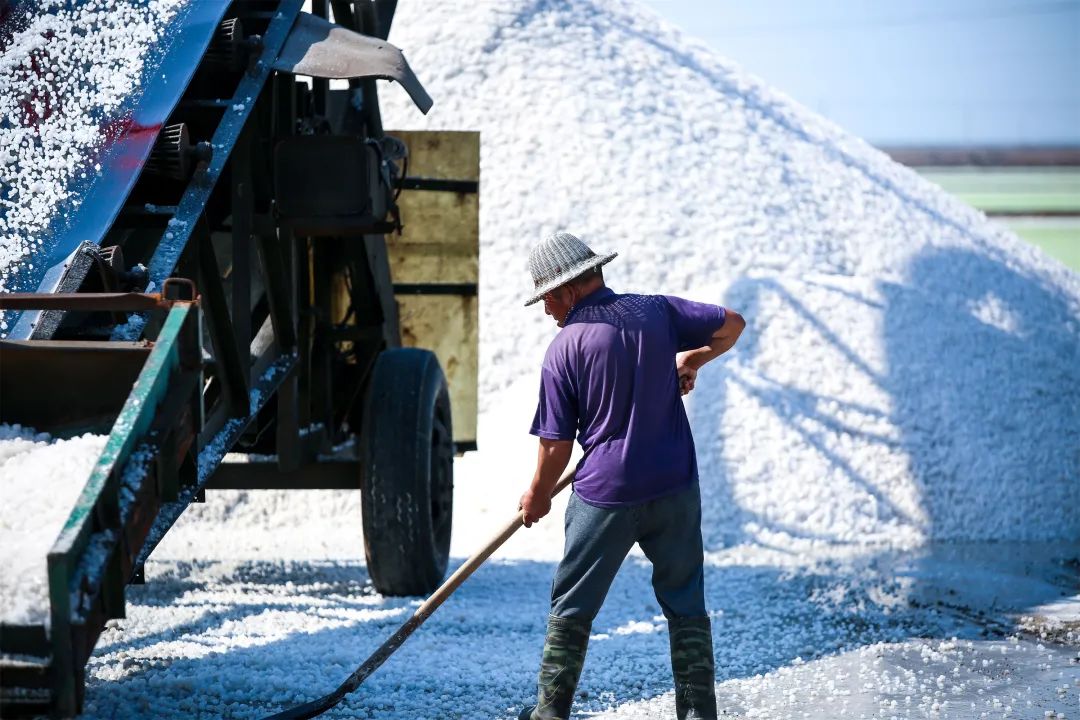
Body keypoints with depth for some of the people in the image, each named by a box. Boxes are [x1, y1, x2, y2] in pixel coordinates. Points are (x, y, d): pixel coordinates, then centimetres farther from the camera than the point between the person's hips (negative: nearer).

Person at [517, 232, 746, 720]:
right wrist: (692, 360, 27)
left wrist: (537, 496, 11)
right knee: (685, 605, 12)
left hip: (605, 495, -3)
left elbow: (556, 444, -6)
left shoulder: (565, 349, -10)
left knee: (572, 606, 12)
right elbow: (731, 325, 11)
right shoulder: (656, 311, 0)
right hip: (675, 488, 3)